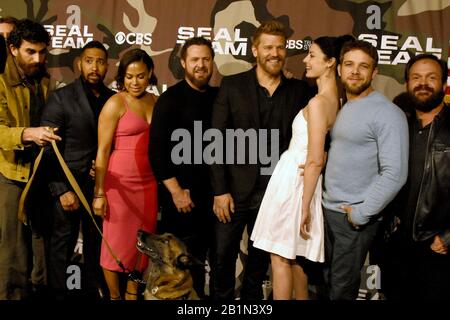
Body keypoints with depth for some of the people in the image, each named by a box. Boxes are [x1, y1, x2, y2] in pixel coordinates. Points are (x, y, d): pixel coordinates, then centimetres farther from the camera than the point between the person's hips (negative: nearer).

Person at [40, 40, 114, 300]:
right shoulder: (60, 98, -5)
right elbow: (48, 149, -9)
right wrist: (61, 190, -14)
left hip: (99, 186, 3)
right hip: (67, 186, -3)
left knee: (97, 245, 10)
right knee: (62, 246, 7)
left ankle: (93, 290, 28)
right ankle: (58, 292, 25)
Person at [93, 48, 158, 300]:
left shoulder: (156, 102, 8)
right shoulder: (116, 103, -6)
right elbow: (102, 151, -8)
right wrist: (99, 193, -11)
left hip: (148, 183, 5)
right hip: (120, 184, -4)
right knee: (117, 244, 6)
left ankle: (133, 295, 27)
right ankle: (114, 296, 25)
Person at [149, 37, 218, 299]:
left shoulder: (218, 97, 7)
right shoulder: (171, 99, -7)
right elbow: (157, 149, -12)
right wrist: (175, 191, -14)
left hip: (210, 193, 4)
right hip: (181, 194, -4)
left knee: (200, 257, 15)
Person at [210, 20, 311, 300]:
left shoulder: (299, 90, 3)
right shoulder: (232, 85, -1)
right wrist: (220, 190, -9)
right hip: (235, 190, -1)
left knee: (261, 257, 16)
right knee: (223, 255, 8)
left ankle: (252, 297, 36)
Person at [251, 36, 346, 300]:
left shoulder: (318, 103, -19)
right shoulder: (336, 100, 7)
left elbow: (315, 161, -20)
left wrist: (305, 206, -17)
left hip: (293, 179, -9)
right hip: (298, 178, 9)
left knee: (280, 257, 2)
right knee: (295, 256, 19)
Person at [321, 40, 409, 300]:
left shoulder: (388, 114, -14)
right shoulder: (340, 107, 10)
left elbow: (394, 174, -20)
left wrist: (361, 214, -16)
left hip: (355, 218, -6)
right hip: (328, 210, 7)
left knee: (342, 289, 7)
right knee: (325, 281, 17)